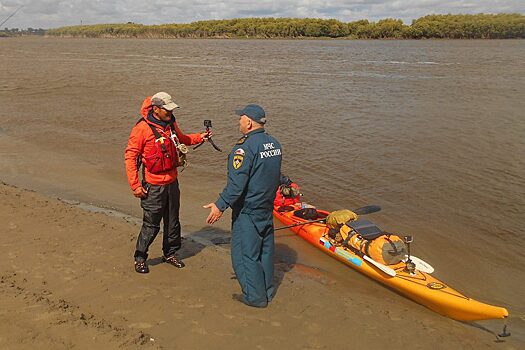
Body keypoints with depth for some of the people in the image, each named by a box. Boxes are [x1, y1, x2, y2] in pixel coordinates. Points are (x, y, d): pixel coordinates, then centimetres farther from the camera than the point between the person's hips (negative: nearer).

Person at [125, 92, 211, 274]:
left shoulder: (171, 124, 4)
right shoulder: (142, 128, -16)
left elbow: (181, 139, 25)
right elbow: (130, 156, -14)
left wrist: (200, 137, 9)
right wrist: (135, 185, -16)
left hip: (172, 182, 7)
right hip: (154, 186, -6)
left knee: (172, 222, 16)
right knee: (151, 225, 2)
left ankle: (169, 253, 35)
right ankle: (140, 258, 21)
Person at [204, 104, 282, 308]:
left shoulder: (245, 148, -22)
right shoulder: (274, 144, 5)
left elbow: (236, 184, -25)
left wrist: (220, 205, -19)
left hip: (247, 211, -8)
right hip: (267, 207, 9)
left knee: (245, 253, 4)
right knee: (265, 249, 18)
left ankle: (255, 297, 14)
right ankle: (267, 291, 31)